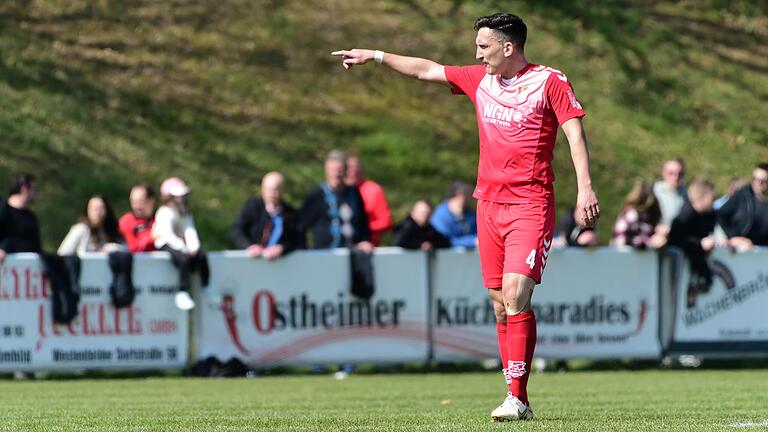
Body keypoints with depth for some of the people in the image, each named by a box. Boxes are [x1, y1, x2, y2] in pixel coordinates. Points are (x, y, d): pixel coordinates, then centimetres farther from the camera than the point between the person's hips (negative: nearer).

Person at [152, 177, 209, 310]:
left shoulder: (186, 214, 14)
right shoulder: (165, 213, -10)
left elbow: (190, 232, 0)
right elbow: (168, 235, -22)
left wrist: (193, 247, -18)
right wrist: (184, 249, -29)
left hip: (179, 245, 7)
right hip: (166, 245, -7)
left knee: (201, 256, -17)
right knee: (185, 259, -32)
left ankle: (206, 288, -11)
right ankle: (182, 293, -29)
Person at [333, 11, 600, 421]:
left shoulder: (550, 82, -4)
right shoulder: (479, 79, 13)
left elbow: (575, 132, -9)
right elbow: (427, 70, 25)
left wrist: (585, 188, -20)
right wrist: (376, 56, 30)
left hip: (530, 204, -6)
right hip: (489, 203, 6)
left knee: (515, 293, -18)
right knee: (500, 302, 3)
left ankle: (517, 398, -19)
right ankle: (517, 399, 5)